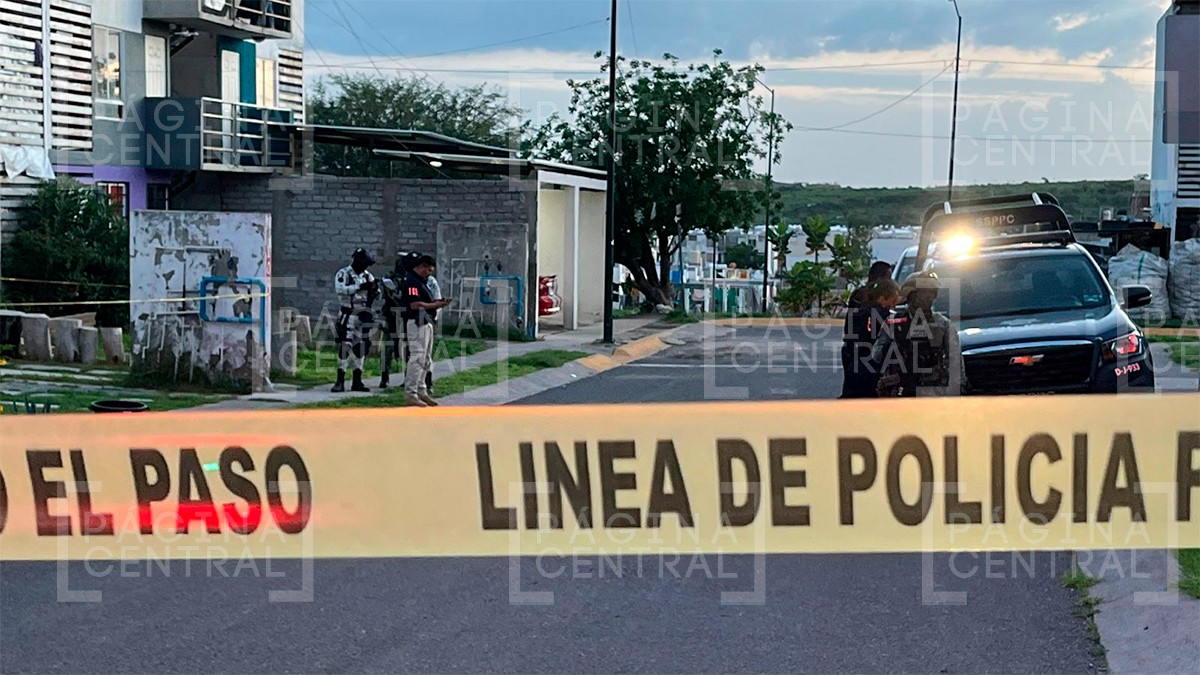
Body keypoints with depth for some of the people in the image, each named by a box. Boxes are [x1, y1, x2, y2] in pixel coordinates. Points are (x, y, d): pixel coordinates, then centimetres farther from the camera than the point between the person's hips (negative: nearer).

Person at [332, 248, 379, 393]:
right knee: (345, 346, -10)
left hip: (363, 316, 6)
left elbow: (373, 294, 13)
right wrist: (359, 286, -30)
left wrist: (375, 289, -10)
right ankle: (340, 381, -8)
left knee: (360, 347, 8)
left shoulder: (367, 275, 12)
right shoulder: (343, 274, -7)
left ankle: (357, 381, 15)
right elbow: (340, 289, -24)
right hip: (348, 315, -6)